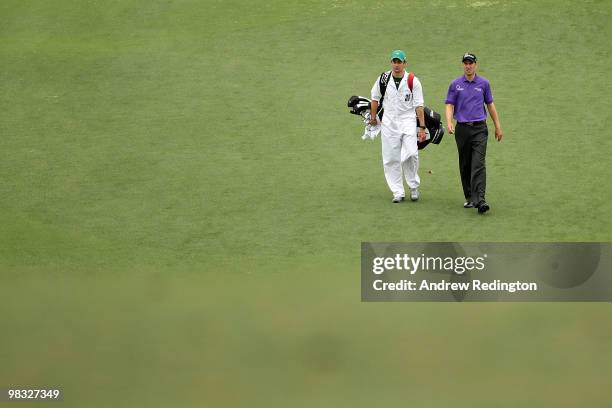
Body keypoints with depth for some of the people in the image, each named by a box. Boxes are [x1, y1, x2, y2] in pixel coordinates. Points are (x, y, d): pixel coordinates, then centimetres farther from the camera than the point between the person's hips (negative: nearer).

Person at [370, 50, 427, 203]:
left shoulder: (413, 81, -3)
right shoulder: (383, 79, 2)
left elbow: (419, 105, -3)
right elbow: (375, 98, 18)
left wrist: (422, 127, -6)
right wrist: (373, 117, 23)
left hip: (408, 121, -2)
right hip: (389, 122, 2)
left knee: (411, 154, -18)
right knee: (391, 159, 0)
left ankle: (414, 186, 2)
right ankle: (398, 192, 7)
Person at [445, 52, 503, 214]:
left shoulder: (484, 83, 6)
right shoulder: (455, 85, 5)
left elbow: (490, 105, 14)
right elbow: (449, 105, 2)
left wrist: (498, 126, 14)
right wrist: (449, 123, -16)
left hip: (479, 128, -1)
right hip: (462, 129, 1)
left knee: (478, 164, -13)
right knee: (465, 166, 8)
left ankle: (480, 200, -22)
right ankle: (469, 198, 19)